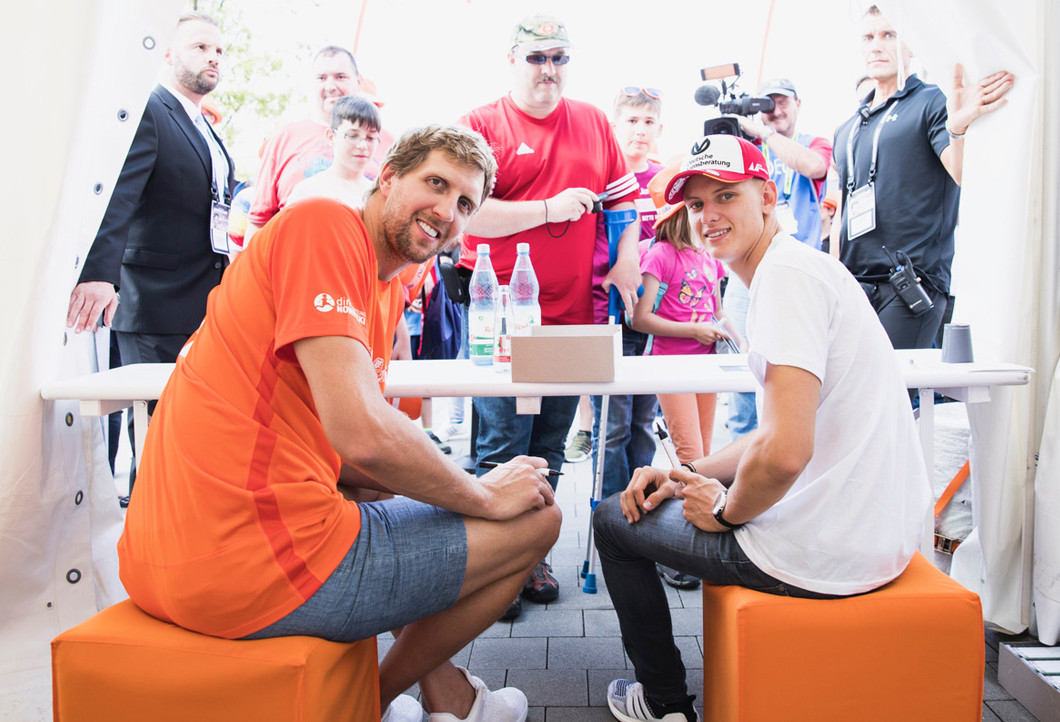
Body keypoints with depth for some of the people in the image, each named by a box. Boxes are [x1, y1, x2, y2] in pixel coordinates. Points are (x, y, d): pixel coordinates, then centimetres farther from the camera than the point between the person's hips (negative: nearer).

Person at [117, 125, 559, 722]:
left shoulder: (392, 290, 16)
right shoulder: (324, 223, -12)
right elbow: (361, 434, -23)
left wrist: (465, 486, 3)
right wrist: (484, 497, -7)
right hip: (251, 569, -10)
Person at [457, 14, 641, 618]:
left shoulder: (593, 122, 15)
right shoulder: (481, 125, 0)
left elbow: (624, 197, 18)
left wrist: (626, 262, 4)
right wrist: (549, 209, -13)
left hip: (573, 314, 5)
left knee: (550, 449, 12)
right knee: (503, 448, -2)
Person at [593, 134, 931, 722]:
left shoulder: (787, 272, -19)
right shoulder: (800, 267, 13)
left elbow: (784, 452, -29)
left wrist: (725, 511, -9)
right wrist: (686, 474, 10)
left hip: (824, 557, -10)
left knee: (612, 519, 9)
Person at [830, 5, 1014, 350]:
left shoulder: (933, 103, 4)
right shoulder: (846, 130, 22)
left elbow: (965, 177, -12)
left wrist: (957, 127, -32)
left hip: (912, 283, -5)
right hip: (853, 284, 6)